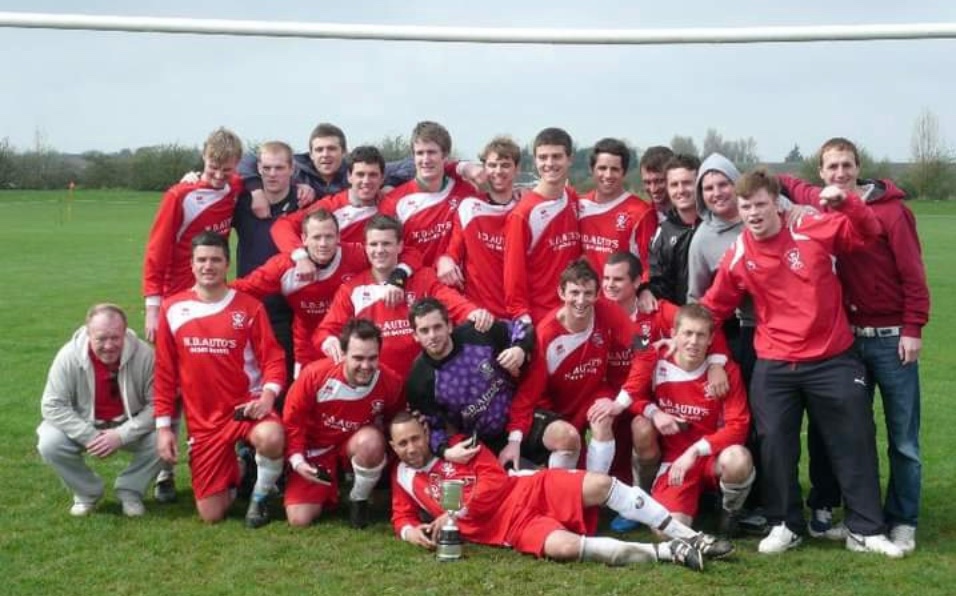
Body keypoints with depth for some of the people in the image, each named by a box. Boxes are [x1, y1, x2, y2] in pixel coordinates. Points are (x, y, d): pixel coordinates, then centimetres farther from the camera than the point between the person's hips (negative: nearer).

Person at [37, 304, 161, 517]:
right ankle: (87, 492, 3)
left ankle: (130, 491, 1)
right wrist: (90, 437, -28)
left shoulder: (143, 354, -25)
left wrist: (122, 435, -31)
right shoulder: (69, 356, -23)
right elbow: (53, 406, -20)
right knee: (49, 444, -26)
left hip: (130, 426, -1)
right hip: (85, 425, 1)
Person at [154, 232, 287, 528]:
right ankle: (234, 468, 33)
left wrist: (268, 394, -24)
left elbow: (272, 357, -4)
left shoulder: (249, 306, -3)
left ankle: (261, 496, -5)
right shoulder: (172, 309, 2)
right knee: (211, 515, -2)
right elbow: (164, 372, 5)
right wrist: (163, 425, 2)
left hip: (246, 405, -2)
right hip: (203, 420, 2)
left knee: (271, 439, -39)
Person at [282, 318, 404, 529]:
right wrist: (296, 460, -21)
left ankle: (358, 500, -8)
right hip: (316, 448, 0)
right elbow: (293, 419, -13)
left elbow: (395, 420, 1)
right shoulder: (315, 374, -27)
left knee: (371, 440, -37)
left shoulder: (390, 382, -22)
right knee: (299, 520, -11)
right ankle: (328, 491, 24)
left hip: (356, 444, 1)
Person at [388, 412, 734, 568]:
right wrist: (410, 531, -6)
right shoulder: (403, 479, 12)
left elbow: (496, 481, 1)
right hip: (508, 527, -2)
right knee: (565, 547, -33)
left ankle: (688, 537, -14)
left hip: (529, 491, 2)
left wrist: (455, 512, -9)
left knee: (601, 485, -22)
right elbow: (402, 517, 20)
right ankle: (669, 553, -28)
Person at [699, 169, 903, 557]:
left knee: (854, 442, 5)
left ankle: (865, 531, 17)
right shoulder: (737, 258, -2)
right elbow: (713, 307, 8)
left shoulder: (814, 232, -6)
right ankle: (785, 526, 21)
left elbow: (868, 232, 3)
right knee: (775, 445, 3)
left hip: (833, 359, 0)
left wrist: (845, 202, -14)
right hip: (773, 367, 1)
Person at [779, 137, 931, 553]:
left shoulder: (890, 210, -9)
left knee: (902, 437, 4)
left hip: (891, 337, -4)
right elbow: (790, 187, 24)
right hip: (848, 337, 4)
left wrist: (913, 329, -12)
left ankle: (902, 521, 13)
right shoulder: (821, 206, 3)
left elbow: (912, 273, -9)